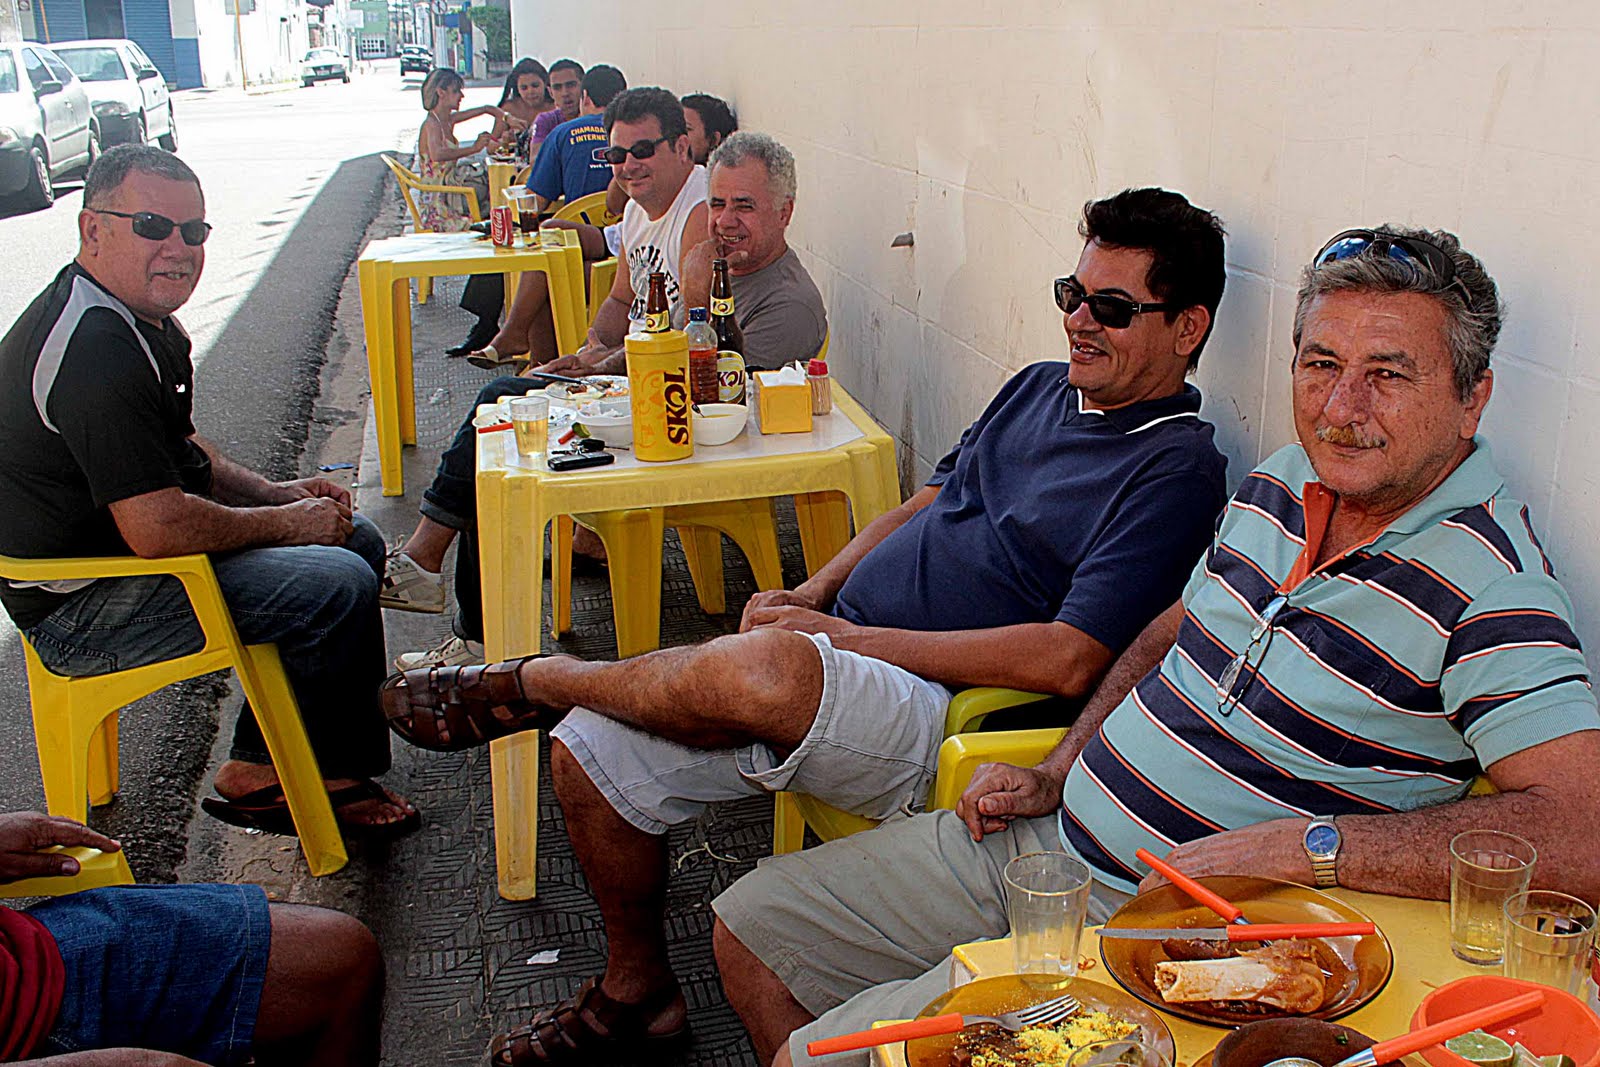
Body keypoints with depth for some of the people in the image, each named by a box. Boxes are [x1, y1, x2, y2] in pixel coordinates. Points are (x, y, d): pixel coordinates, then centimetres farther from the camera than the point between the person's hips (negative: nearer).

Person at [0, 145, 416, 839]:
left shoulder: (143, 319, 9)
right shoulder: (92, 350, -26)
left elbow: (184, 452, 22)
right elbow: (159, 530, -31)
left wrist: (278, 494, 5)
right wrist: (289, 522, -16)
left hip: (120, 544, 11)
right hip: (81, 611, -11)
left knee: (358, 541, 11)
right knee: (337, 587, -22)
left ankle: (257, 767, 12)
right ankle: (338, 775, 4)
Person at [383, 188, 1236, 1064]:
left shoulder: (1176, 469, -10)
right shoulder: (1039, 388, 16)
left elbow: (1069, 660, -19)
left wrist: (848, 636, -16)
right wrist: (813, 594, 5)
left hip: (936, 723, -8)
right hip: (831, 667, 8)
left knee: (759, 669, -38)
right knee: (587, 750, -2)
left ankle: (531, 682, -6)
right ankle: (635, 988, 20)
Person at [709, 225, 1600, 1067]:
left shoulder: (1489, 587, -20)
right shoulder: (1281, 483, 4)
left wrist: (1297, 844, -32)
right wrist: (1056, 774, 7)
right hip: (1050, 830, 8)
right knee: (751, 928, 12)